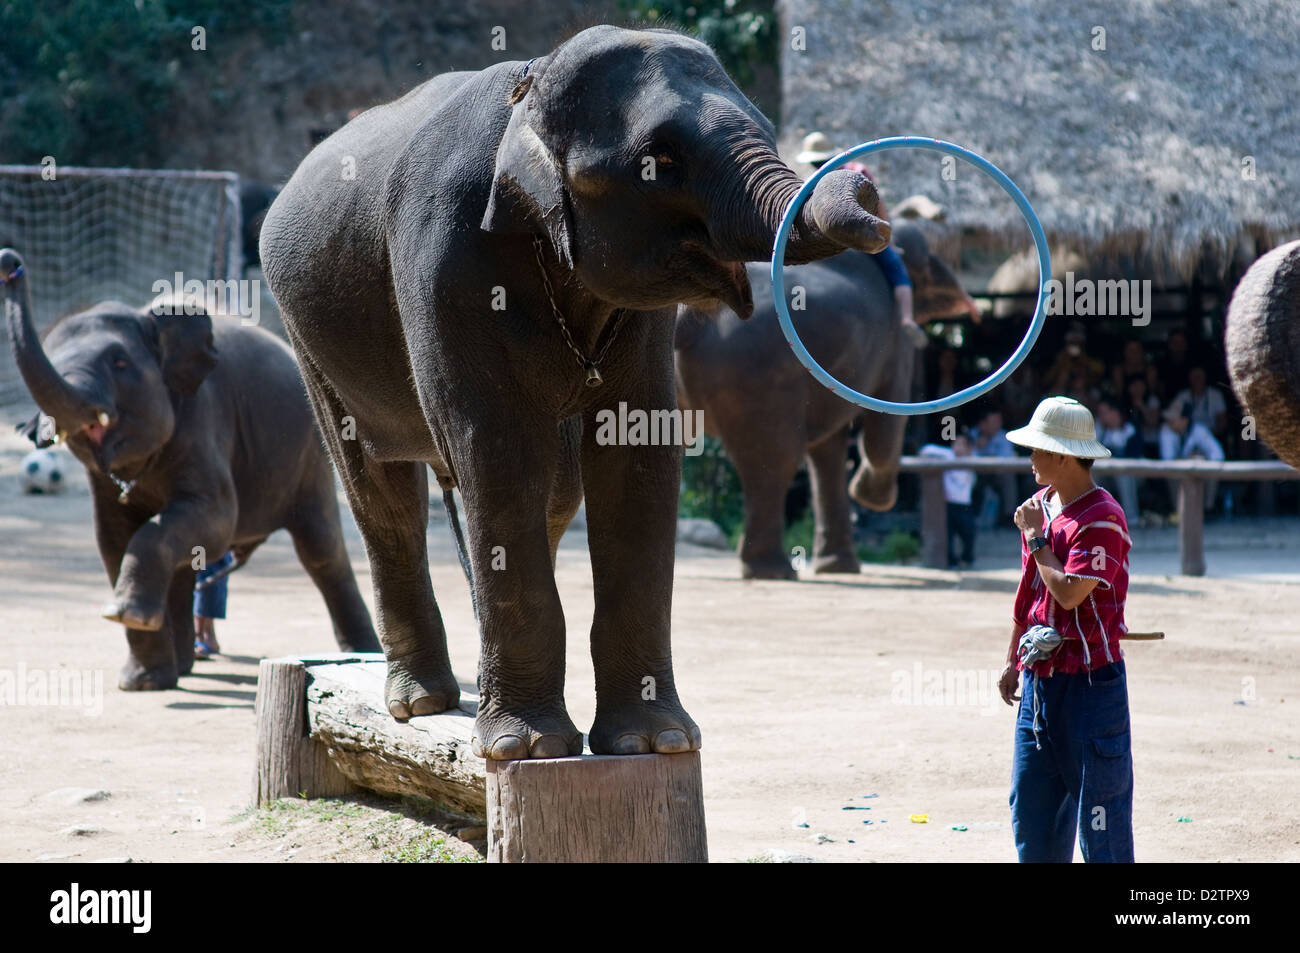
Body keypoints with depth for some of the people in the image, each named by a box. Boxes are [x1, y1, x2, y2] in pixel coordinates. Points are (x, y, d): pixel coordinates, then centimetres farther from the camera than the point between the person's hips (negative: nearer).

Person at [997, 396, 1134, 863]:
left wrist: (1036, 538, -12)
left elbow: (1069, 593, -24)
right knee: (1030, 806, 12)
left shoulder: (1102, 518, -15)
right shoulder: (1039, 506, 12)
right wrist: (1013, 661, 21)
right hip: (1040, 679, 8)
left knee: (1100, 812, -5)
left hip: (1090, 681, -8)